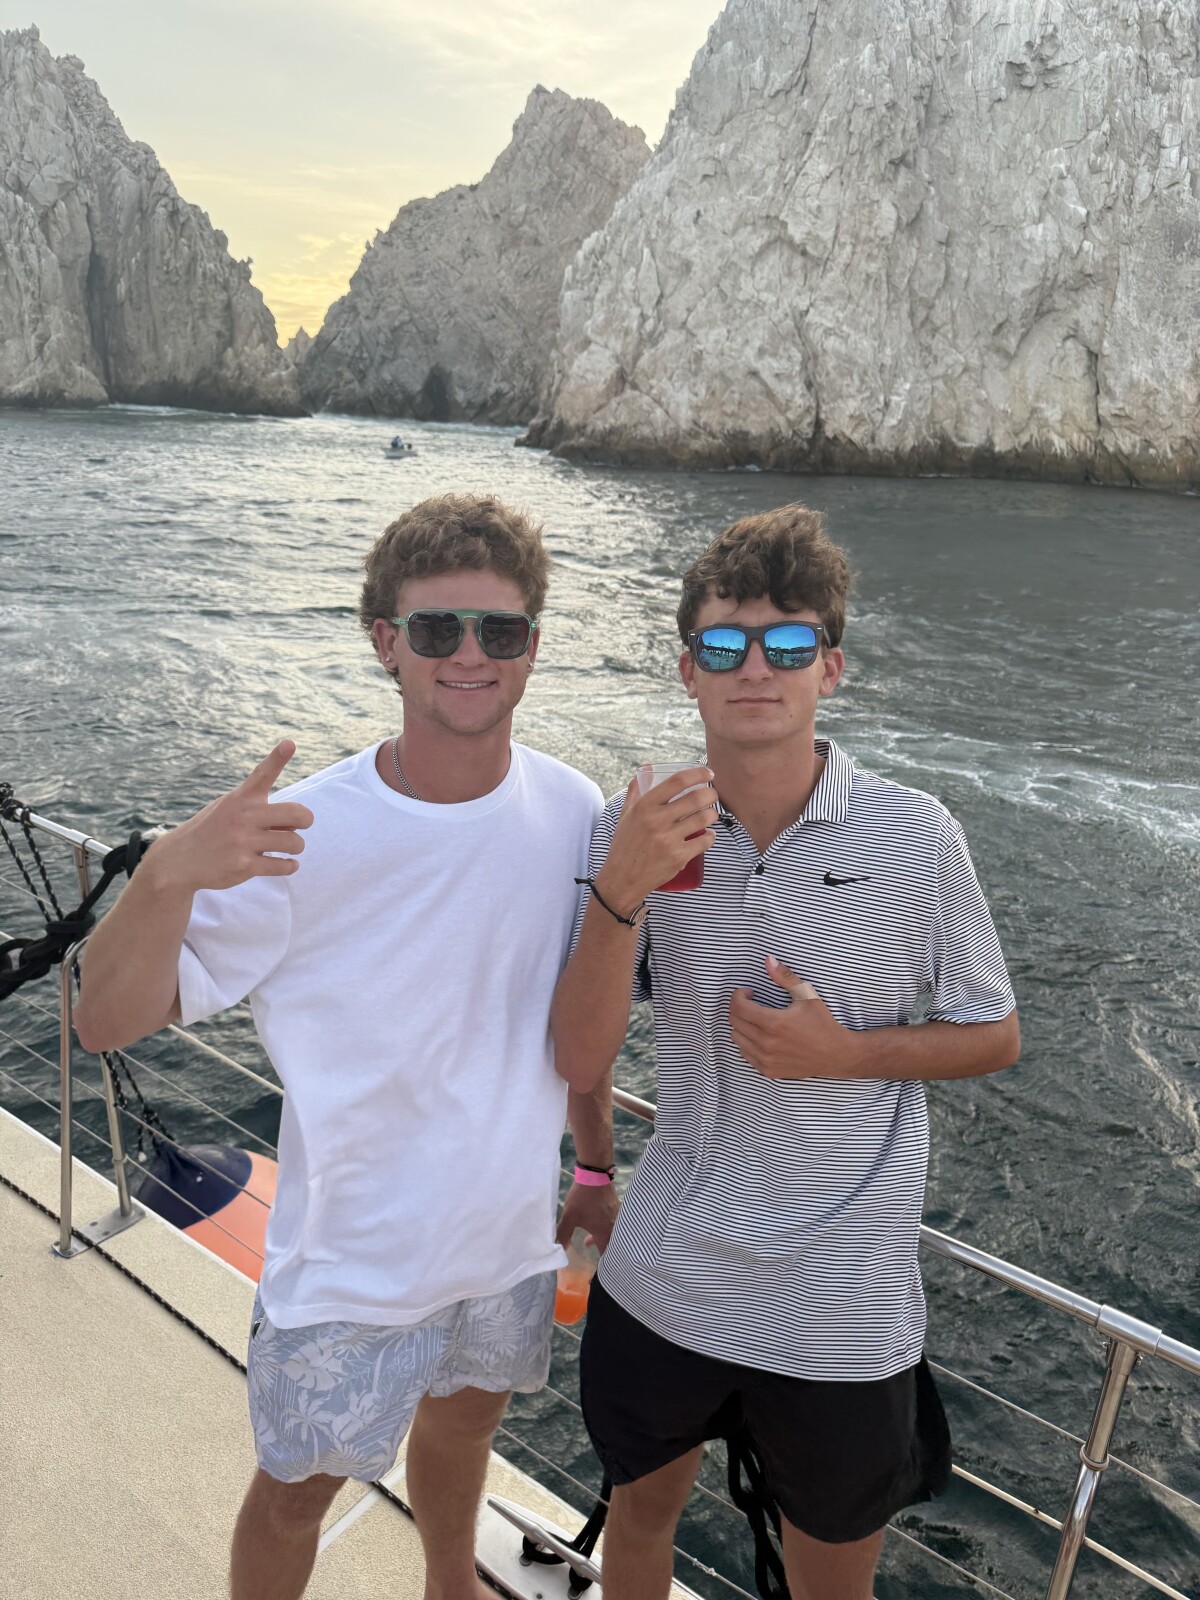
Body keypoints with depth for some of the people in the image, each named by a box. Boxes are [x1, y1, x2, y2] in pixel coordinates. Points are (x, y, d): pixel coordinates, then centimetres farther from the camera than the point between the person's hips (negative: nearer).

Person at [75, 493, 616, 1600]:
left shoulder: (571, 810, -12)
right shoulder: (305, 837, -25)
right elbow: (109, 1022, -24)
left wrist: (597, 1167, 11)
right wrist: (168, 876, -43)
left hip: (516, 1232, 4)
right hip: (354, 1263, -4)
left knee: (462, 1423, 30)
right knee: (297, 1494, 19)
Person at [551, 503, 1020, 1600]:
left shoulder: (915, 838, -15)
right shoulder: (637, 830, -10)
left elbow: (994, 1036, -1)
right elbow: (581, 1062, -13)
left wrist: (841, 1051, -19)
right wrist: (621, 893, -29)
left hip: (843, 1307, -1)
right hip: (664, 1276, 2)